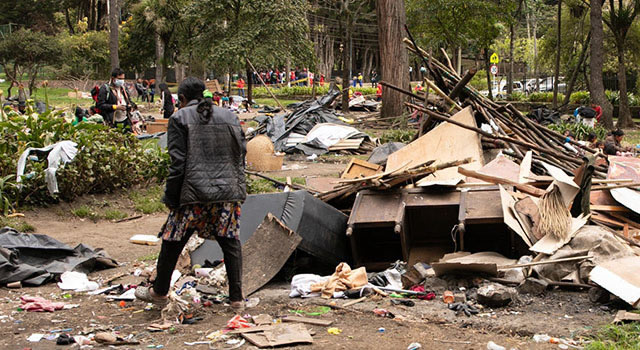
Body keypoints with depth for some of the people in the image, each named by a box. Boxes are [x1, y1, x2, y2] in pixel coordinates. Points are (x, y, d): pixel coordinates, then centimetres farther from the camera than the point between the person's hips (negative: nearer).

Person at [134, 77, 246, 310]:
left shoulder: (180, 118, -1)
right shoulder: (229, 116, 12)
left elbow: (178, 162, -6)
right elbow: (241, 153, 11)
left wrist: (171, 197, -1)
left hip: (194, 193, -3)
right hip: (229, 191, 4)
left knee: (173, 241, 11)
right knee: (230, 242, 11)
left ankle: (159, 291, 25)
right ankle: (236, 298, 10)